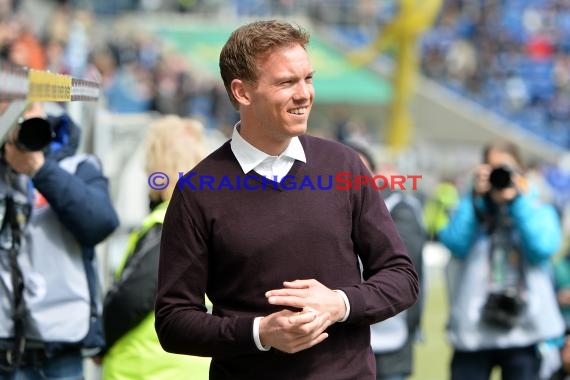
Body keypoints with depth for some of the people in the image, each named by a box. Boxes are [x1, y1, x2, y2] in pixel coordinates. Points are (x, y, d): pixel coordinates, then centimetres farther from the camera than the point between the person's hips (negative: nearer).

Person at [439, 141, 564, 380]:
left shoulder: (539, 210, 9)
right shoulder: (472, 208, 11)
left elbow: (543, 247, -12)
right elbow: (455, 243, -9)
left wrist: (518, 199, -11)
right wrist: (476, 196, -9)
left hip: (524, 331, 0)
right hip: (473, 332, 1)